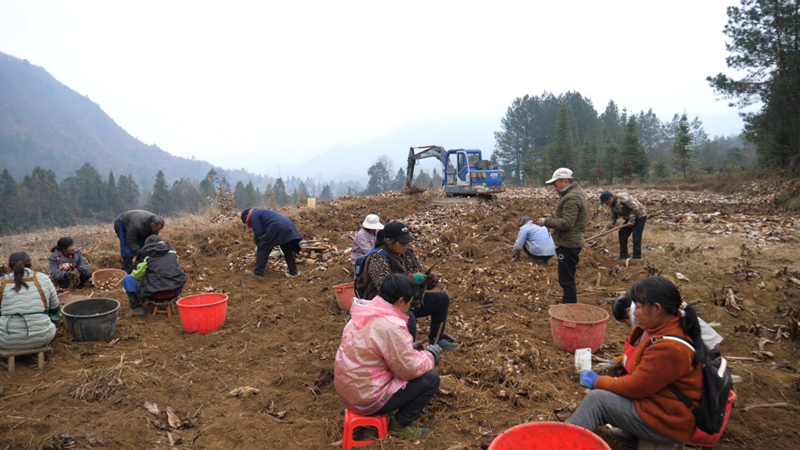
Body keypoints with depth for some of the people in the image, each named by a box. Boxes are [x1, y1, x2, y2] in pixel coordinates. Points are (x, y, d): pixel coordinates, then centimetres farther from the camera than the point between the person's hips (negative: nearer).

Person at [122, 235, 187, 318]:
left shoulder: (146, 257, 2)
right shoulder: (172, 251, 13)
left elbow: (137, 275, 10)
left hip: (157, 294, -4)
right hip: (177, 291, 5)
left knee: (127, 279, 13)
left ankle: (136, 308, 8)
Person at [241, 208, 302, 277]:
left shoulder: (253, 216, 9)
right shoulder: (261, 212, 38)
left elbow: (258, 232, 0)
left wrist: (258, 243, 18)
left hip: (276, 228, -9)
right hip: (288, 228, 9)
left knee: (262, 249, 6)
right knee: (287, 251, 21)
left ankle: (258, 272, 8)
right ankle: (293, 271, 28)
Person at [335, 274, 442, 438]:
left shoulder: (364, 312, 0)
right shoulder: (390, 327, -27)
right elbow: (411, 369, -18)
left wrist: (408, 347, 13)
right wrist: (431, 355, -1)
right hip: (367, 397, -9)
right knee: (431, 379, -4)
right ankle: (401, 423, 10)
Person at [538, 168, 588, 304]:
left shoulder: (571, 198, -20)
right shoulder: (576, 193, 14)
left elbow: (566, 223, -26)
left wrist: (546, 221, -18)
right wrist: (554, 215, 9)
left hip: (568, 245, -11)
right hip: (569, 243, 11)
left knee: (567, 280, -5)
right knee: (567, 278, 22)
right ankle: (566, 303, 36)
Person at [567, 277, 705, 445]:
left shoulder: (668, 348, -29)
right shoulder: (671, 328, 0)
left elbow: (635, 387, -20)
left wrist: (597, 382, -8)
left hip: (668, 421, -9)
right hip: (663, 404, 9)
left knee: (596, 399, -14)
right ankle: (630, 431, 18)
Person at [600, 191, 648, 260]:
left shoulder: (623, 198, -26)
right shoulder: (612, 206, 3)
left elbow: (635, 208, -29)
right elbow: (613, 219, 7)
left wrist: (631, 221, -27)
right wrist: (607, 229, -3)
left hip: (639, 216, -9)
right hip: (630, 218, 9)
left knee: (636, 237, -11)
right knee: (622, 234, 8)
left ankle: (637, 258, -4)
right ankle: (624, 255, 18)